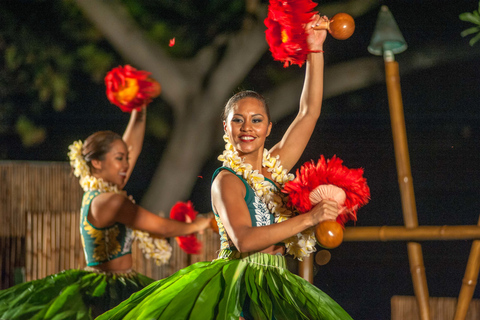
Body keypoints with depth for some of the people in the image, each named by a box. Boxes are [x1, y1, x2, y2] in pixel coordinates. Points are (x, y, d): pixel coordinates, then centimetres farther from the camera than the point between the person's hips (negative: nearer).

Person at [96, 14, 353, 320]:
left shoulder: (276, 165, 11)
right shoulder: (227, 179, -7)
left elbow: (309, 112, 12)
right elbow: (244, 240, -22)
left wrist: (315, 50, 8)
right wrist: (309, 218, -24)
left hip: (278, 289, 6)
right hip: (238, 285, -6)